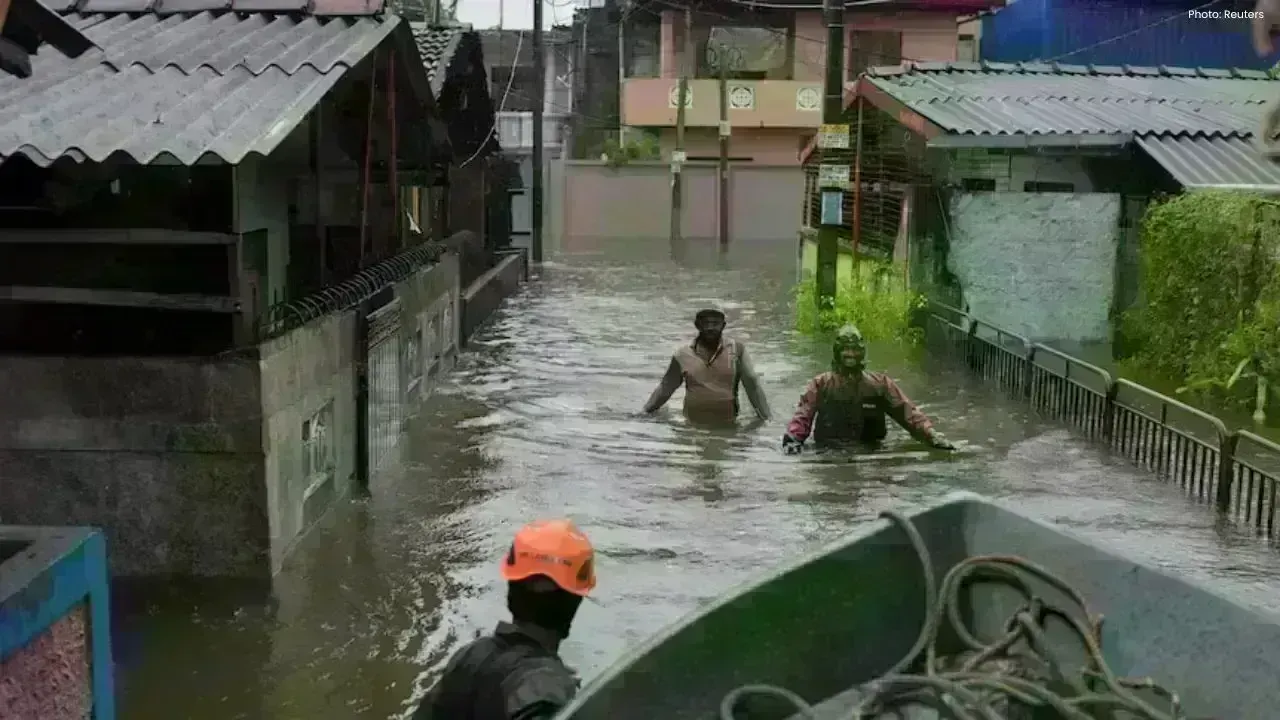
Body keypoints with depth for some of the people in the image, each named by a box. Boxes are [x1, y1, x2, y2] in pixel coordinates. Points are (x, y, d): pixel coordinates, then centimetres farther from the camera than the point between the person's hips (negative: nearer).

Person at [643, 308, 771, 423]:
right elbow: (665, 387, 9)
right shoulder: (683, 354, 1)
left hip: (727, 425, -1)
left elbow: (752, 384, -1)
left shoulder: (736, 349, -2)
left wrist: (766, 419, -5)